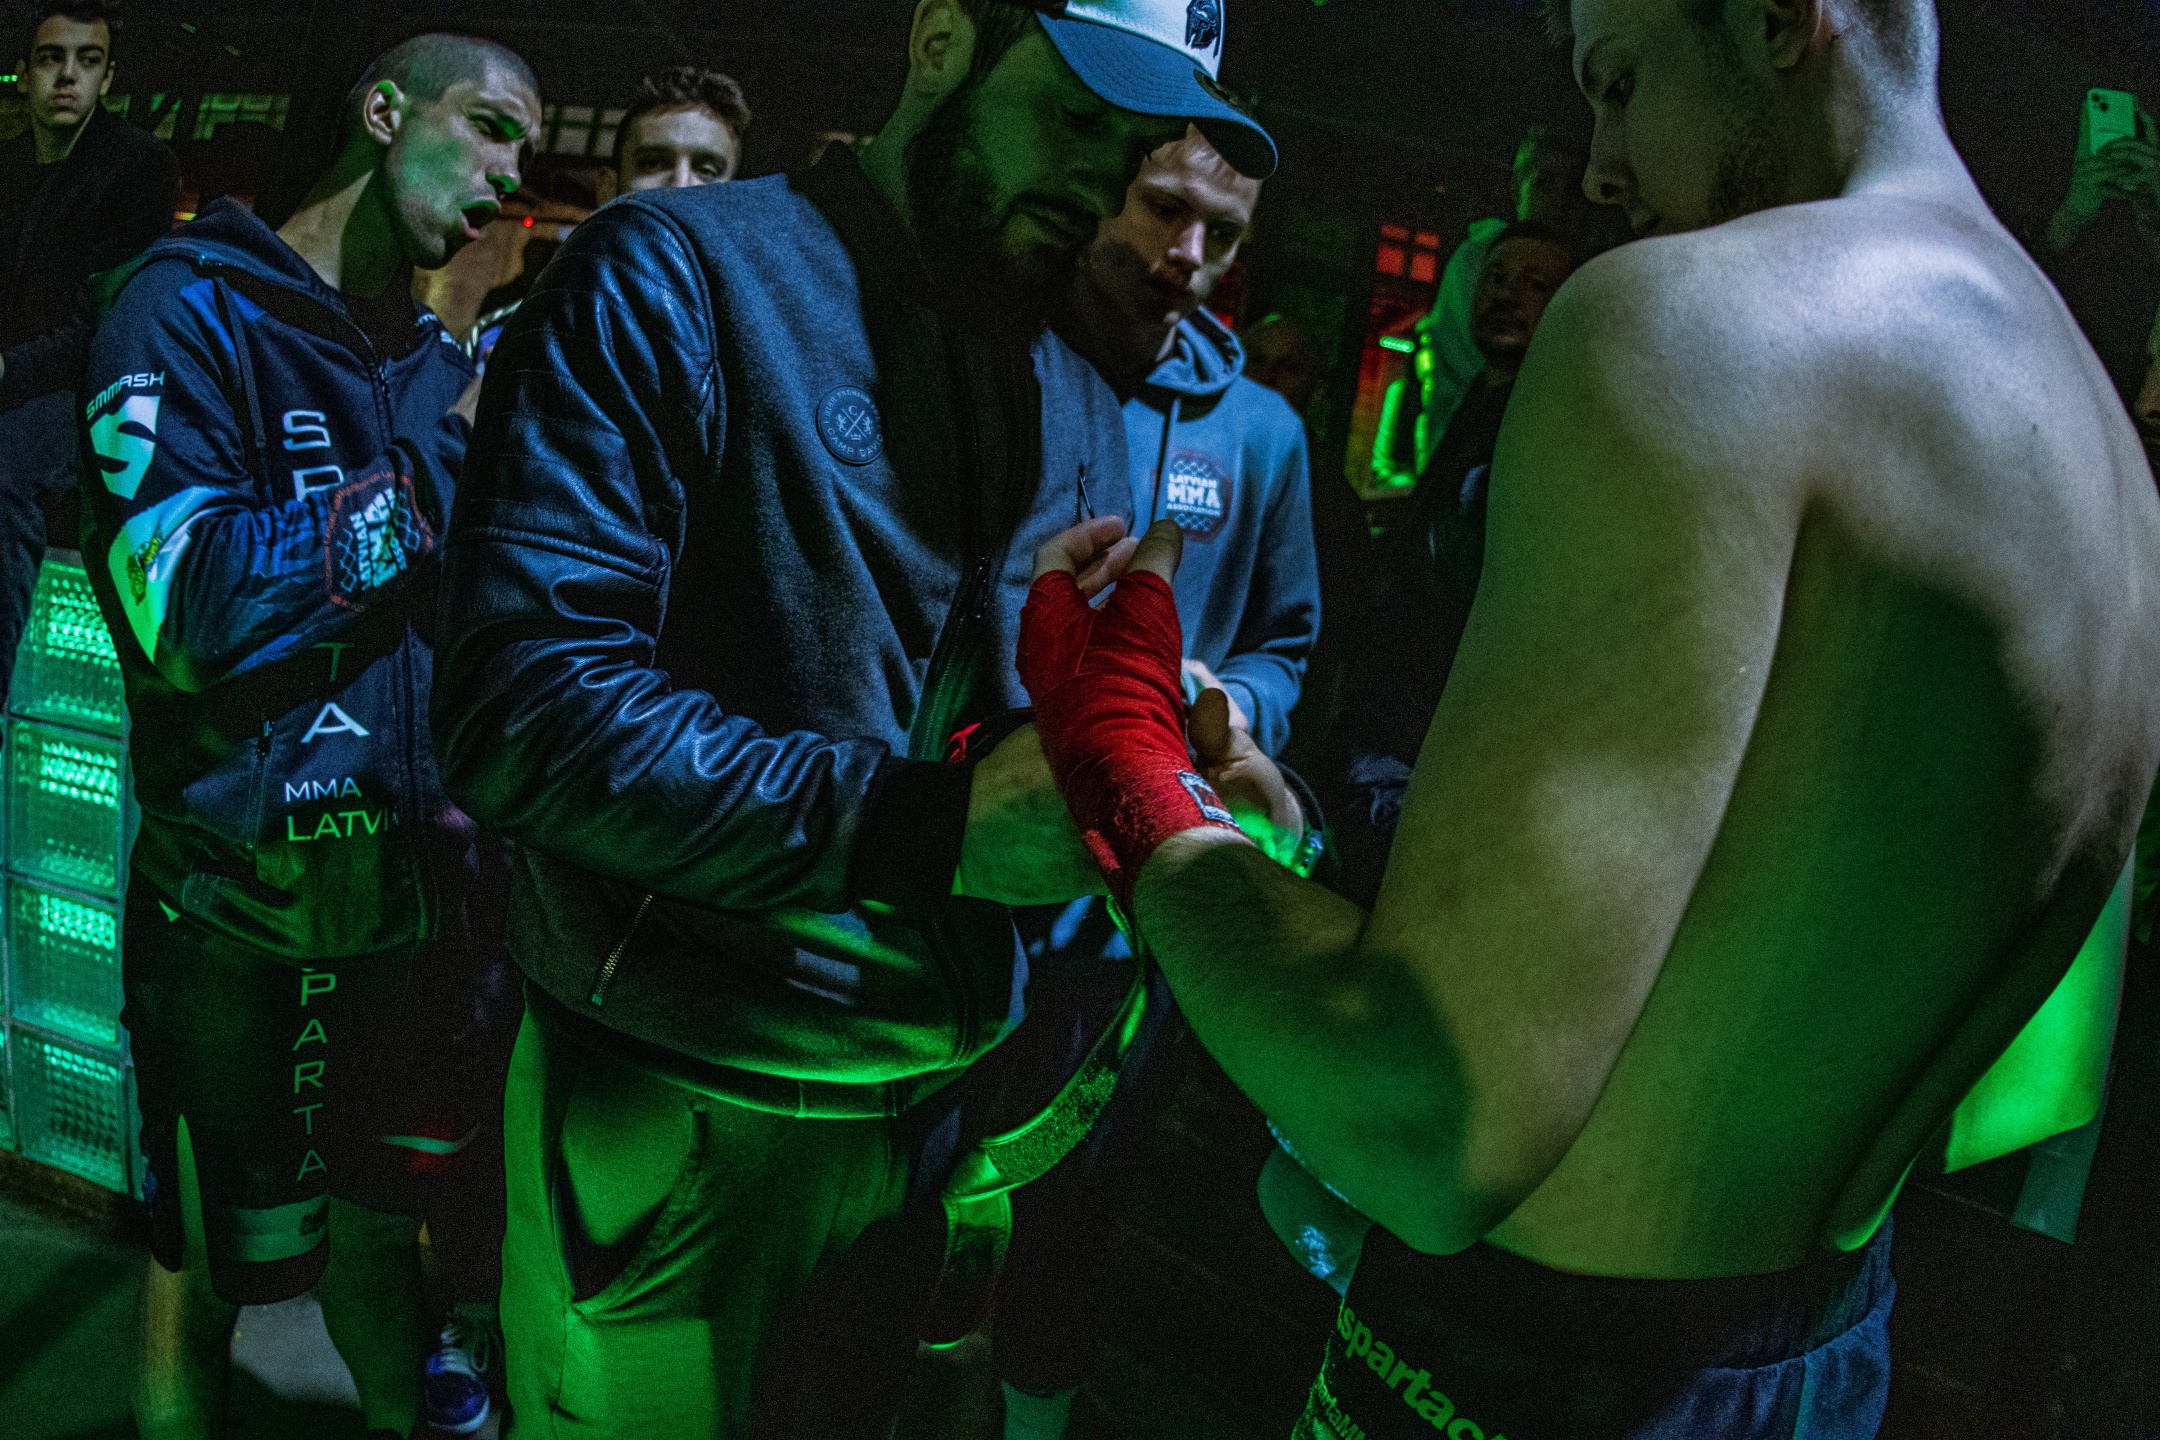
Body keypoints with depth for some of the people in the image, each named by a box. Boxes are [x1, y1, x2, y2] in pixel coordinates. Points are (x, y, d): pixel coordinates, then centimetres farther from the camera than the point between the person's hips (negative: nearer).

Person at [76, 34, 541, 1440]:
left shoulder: (444, 358, 10)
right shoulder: (188, 306, -9)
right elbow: (185, 607, -23)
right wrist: (444, 455, -20)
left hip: (421, 882, 5)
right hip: (244, 892, -5)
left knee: (381, 1220, 19)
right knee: (211, 1259, 10)